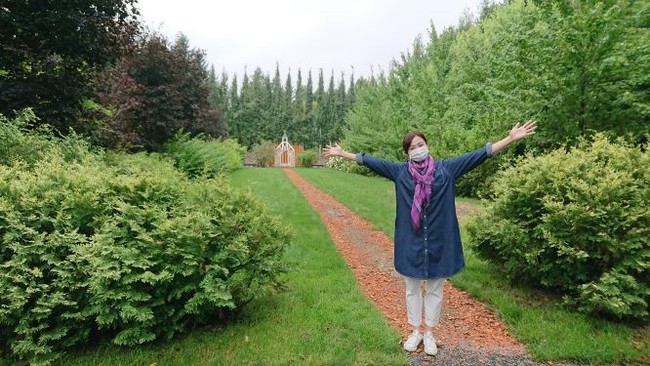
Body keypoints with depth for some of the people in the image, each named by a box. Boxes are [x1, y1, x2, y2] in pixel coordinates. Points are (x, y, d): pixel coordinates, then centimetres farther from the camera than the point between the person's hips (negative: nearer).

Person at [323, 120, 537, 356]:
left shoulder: (446, 168, -2)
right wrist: (342, 153, 3)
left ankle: (429, 333, 33)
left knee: (435, 290, 14)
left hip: (439, 241, 0)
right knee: (412, 289, 14)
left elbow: (479, 155, -3)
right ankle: (416, 331, 34)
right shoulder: (400, 171, -1)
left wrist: (511, 139, -6)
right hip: (411, 241, 0)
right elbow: (370, 161, 2)